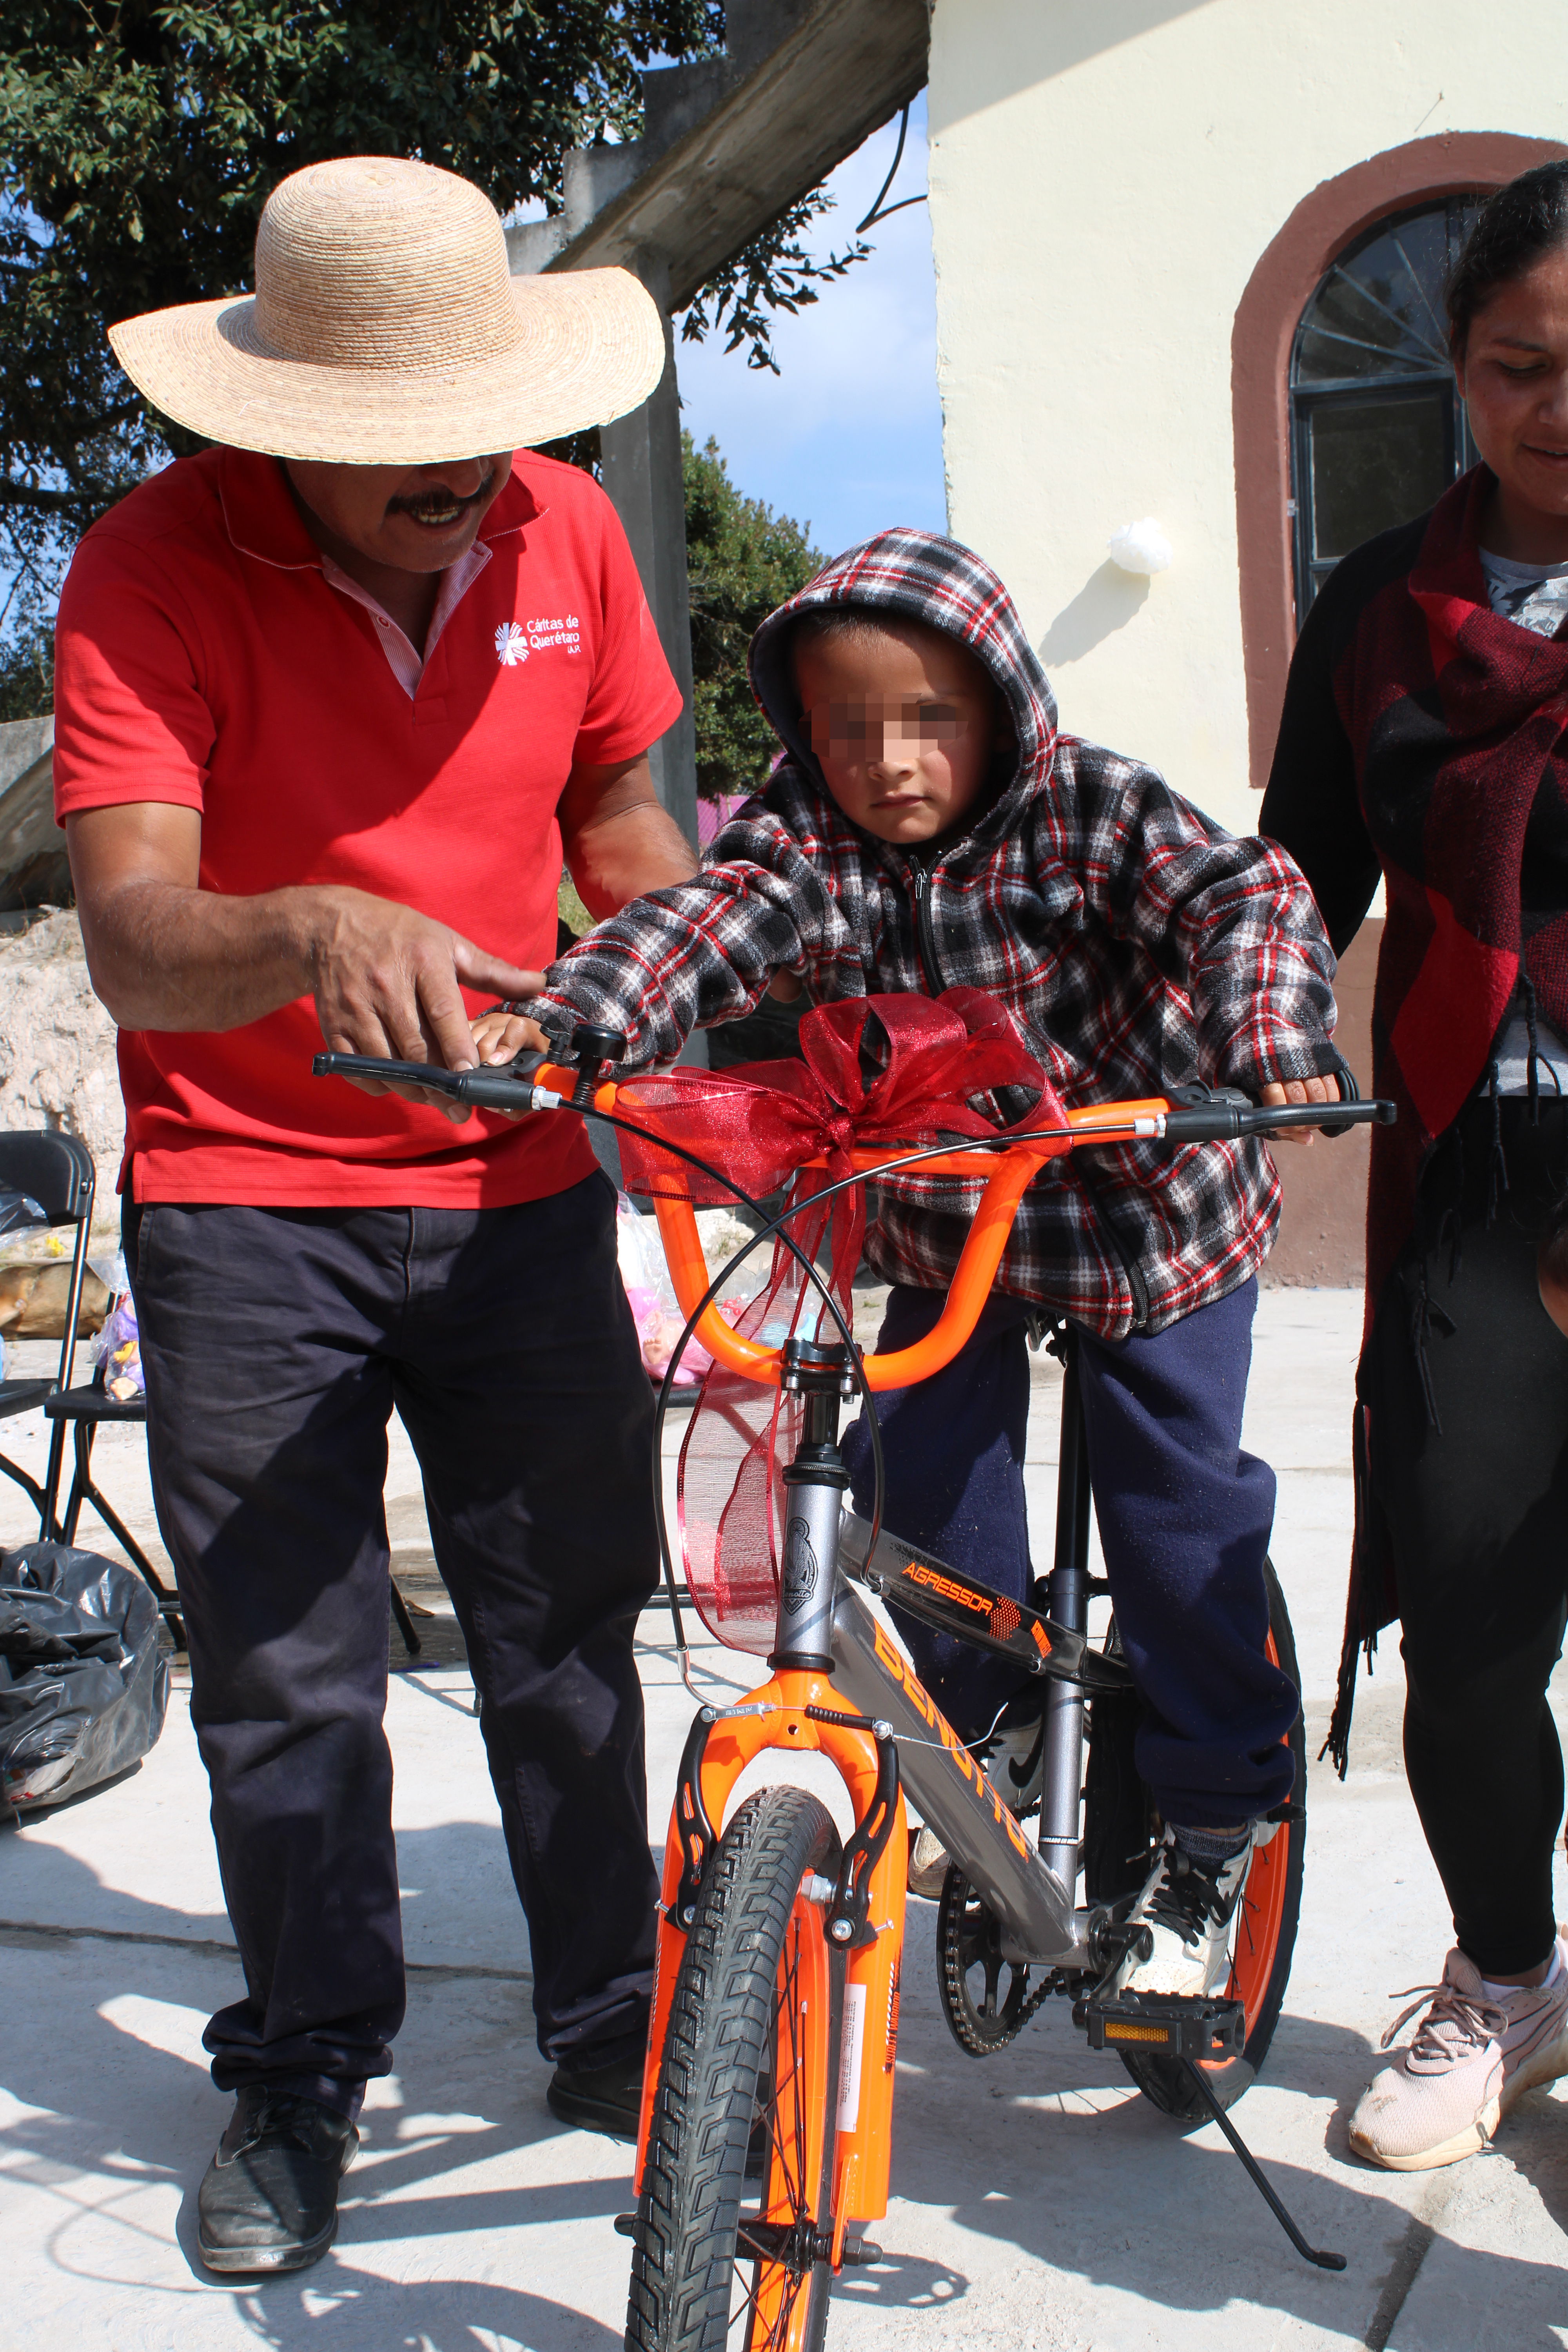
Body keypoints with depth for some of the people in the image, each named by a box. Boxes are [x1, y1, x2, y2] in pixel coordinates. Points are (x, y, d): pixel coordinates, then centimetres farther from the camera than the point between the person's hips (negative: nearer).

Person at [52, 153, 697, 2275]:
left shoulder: (565, 527, -2)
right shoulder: (152, 567, -15)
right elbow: (130, 940, -25)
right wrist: (316, 931, -45)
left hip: (521, 1182, 3)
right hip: (249, 1203, -3)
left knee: (573, 1634, 11)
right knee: (286, 1680, 4)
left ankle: (611, 2024, 32)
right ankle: (300, 2080, 26)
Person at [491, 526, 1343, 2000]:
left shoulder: (1089, 813, -20)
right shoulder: (804, 843, -15)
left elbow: (1240, 898, -33)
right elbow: (700, 927, -31)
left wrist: (1274, 1045, -53)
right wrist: (562, 1026, -51)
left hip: (1146, 1212, -3)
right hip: (941, 1220, 3)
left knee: (1179, 1516, -1)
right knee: (926, 1479, -5)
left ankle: (1212, 1831, 15)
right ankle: (992, 1728, 22)